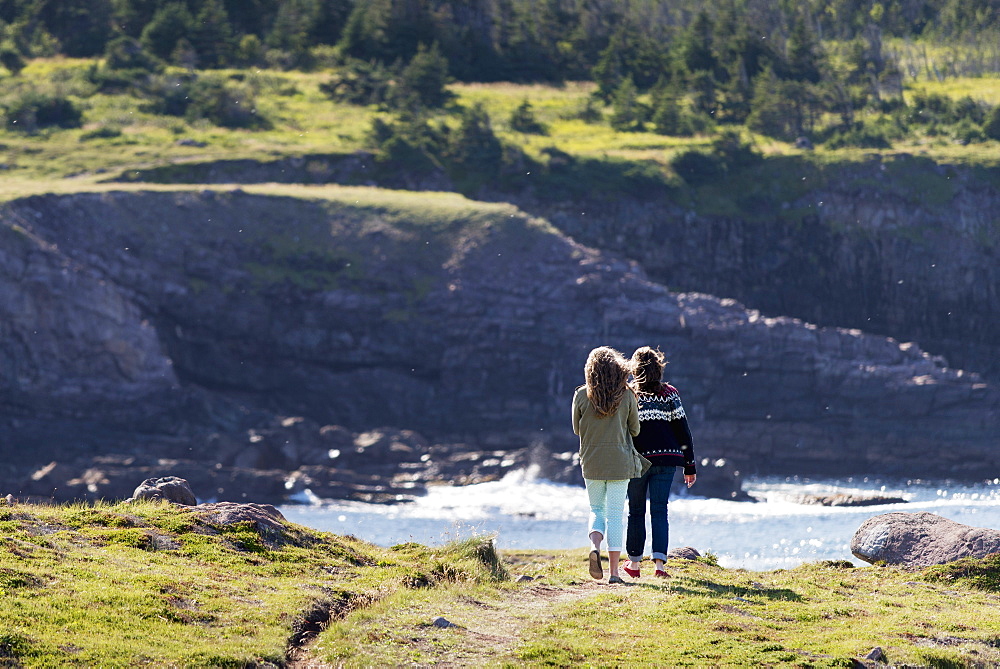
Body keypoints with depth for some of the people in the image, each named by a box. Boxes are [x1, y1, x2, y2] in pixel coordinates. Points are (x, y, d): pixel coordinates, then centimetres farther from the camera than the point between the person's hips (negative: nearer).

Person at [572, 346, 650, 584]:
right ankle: (614, 571, 2)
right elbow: (635, 430, 3)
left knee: (597, 510, 17)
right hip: (620, 462, -1)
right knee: (615, 515, 3)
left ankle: (595, 546, -12)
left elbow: (577, 429, 5)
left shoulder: (581, 395, -4)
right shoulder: (626, 395, -5)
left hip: (591, 462, 1)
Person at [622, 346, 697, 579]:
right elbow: (682, 430, 4)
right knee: (660, 511, 1)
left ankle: (634, 563, 18)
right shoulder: (670, 394, 3)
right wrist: (690, 466, 8)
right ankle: (659, 562, -13)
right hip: (665, 460, 1)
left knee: (636, 511, 11)